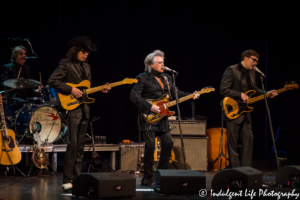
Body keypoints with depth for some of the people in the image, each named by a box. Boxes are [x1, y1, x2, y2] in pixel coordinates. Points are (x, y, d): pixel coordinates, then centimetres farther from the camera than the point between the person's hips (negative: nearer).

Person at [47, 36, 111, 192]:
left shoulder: (86, 66, 17)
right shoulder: (66, 64, -6)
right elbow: (52, 81, -16)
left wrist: (101, 90, 5)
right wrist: (71, 90, -19)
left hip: (84, 109, 8)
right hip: (72, 108, -7)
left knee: (80, 146, 9)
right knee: (73, 144, -12)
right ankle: (67, 180, -9)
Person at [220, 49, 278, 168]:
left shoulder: (252, 73, 14)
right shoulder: (231, 70, -11)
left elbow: (254, 90, 24)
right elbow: (223, 90, -17)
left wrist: (267, 94, 8)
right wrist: (240, 95, -22)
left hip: (245, 113, 8)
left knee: (248, 139, 5)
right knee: (233, 143, -2)